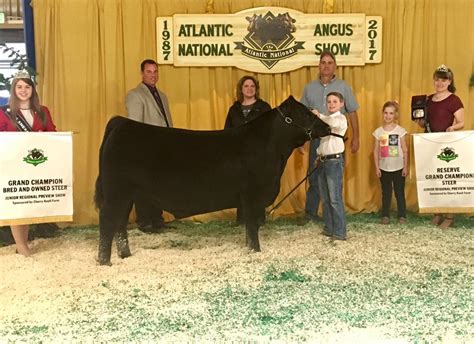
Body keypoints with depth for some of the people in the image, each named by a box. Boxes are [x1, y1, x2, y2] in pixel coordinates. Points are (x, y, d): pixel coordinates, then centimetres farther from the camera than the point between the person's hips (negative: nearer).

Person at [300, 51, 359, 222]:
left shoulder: (343, 87, 3)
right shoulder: (309, 88, 8)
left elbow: (352, 113, 4)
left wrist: (355, 138, 1)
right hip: (316, 137, 1)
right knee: (314, 176, 4)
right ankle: (310, 212, 11)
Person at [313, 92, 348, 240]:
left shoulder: (341, 118, -5)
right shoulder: (326, 120, 18)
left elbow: (332, 123, -29)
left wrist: (318, 115, -18)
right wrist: (319, 155, 11)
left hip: (335, 161, -8)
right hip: (323, 161, 8)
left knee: (335, 199, -7)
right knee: (325, 198, 11)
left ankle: (340, 232, -1)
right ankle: (329, 228, 20)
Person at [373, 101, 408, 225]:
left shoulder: (400, 130, -3)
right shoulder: (378, 131, 0)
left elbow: (405, 150, -1)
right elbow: (376, 151, 3)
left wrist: (406, 167, -4)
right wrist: (376, 167, -1)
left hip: (398, 168, -1)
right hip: (384, 168, 1)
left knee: (400, 192, 5)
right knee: (386, 193, 9)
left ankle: (402, 216, 13)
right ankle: (385, 216, 16)